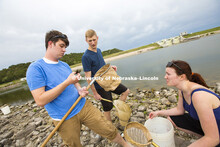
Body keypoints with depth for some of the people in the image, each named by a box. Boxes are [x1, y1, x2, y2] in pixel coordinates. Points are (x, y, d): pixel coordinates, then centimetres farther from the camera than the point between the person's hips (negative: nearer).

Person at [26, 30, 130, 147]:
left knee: (109, 130, 7)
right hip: (65, 119, -4)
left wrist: (80, 90, -5)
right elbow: (40, 101, -20)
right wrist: (67, 82, -24)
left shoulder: (65, 65, 9)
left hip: (83, 106, 5)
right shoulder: (35, 68, -13)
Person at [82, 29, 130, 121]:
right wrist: (95, 93, -16)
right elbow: (88, 77, -20)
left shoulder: (98, 50, 4)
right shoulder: (86, 57, -21)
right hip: (101, 86, -8)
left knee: (126, 91, 16)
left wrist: (110, 67, 0)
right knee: (107, 109, 7)